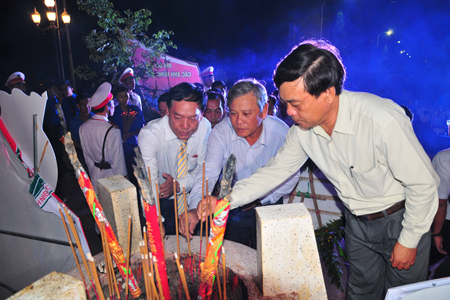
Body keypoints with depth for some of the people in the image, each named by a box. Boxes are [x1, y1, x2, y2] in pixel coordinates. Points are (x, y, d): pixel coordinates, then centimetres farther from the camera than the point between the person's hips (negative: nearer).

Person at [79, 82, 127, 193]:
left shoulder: (83, 128, -2)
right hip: (111, 176, -6)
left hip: (95, 176, 6)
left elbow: (86, 155, 9)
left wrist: (93, 173, 19)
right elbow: (118, 160, -18)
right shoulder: (113, 131, -24)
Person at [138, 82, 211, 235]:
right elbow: (148, 184, -33)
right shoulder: (149, 134, -24)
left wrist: (179, 184, -23)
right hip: (161, 201, -2)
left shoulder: (205, 127, -14)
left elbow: (202, 169, -3)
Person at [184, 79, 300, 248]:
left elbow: (291, 176, -8)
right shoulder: (220, 132, -18)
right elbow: (209, 173, -23)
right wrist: (195, 208, -40)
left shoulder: (282, 132, -20)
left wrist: (261, 198, -15)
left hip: (268, 207, 0)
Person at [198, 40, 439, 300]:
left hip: (400, 219, -4)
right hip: (357, 222, 5)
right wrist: (227, 200, -15)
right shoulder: (303, 127, -15)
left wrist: (409, 240, -12)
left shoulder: (383, 121, -33)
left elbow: (424, 184, -22)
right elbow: (276, 170, -5)